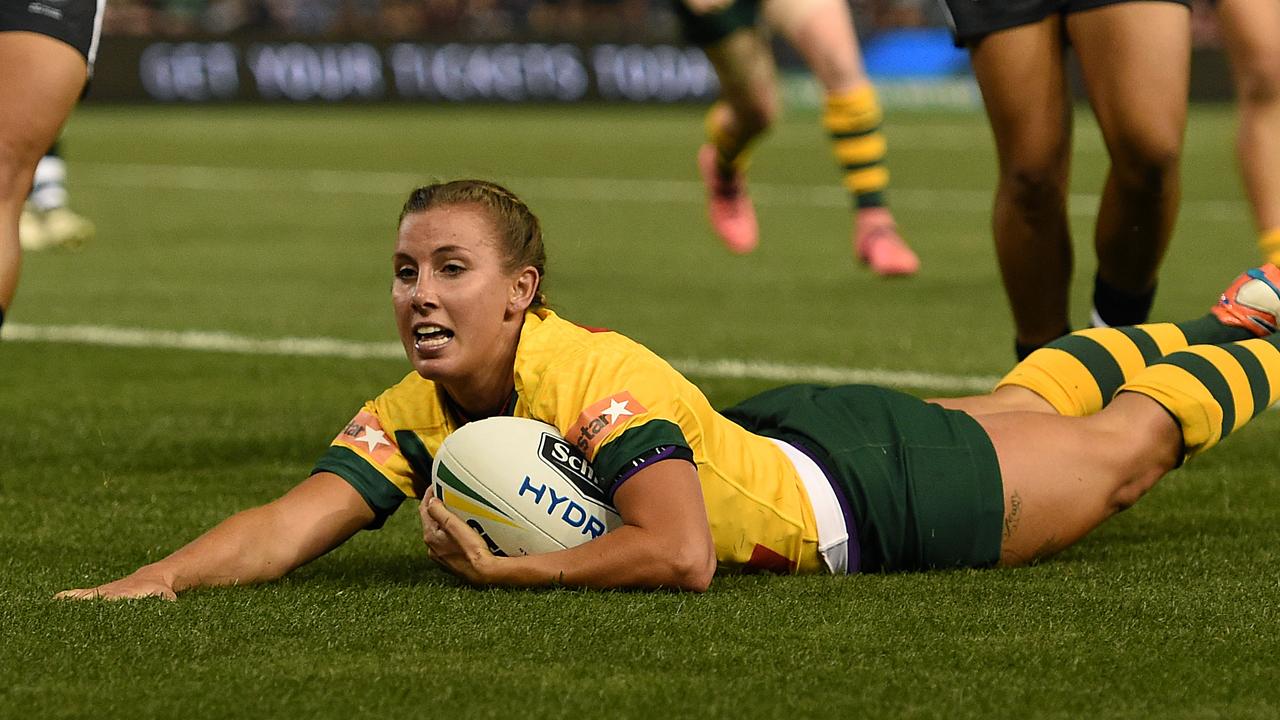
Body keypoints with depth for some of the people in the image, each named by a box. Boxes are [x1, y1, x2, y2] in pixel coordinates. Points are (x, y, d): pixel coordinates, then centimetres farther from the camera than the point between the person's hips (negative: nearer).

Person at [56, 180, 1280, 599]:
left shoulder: (596, 376, -40)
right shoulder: (417, 416, -20)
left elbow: (678, 553, -50)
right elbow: (292, 524, -27)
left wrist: (507, 572, -49)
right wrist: (155, 579, -43)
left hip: (867, 490, -7)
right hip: (772, 441, 7)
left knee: (1122, 449, 17)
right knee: (1025, 404, 32)